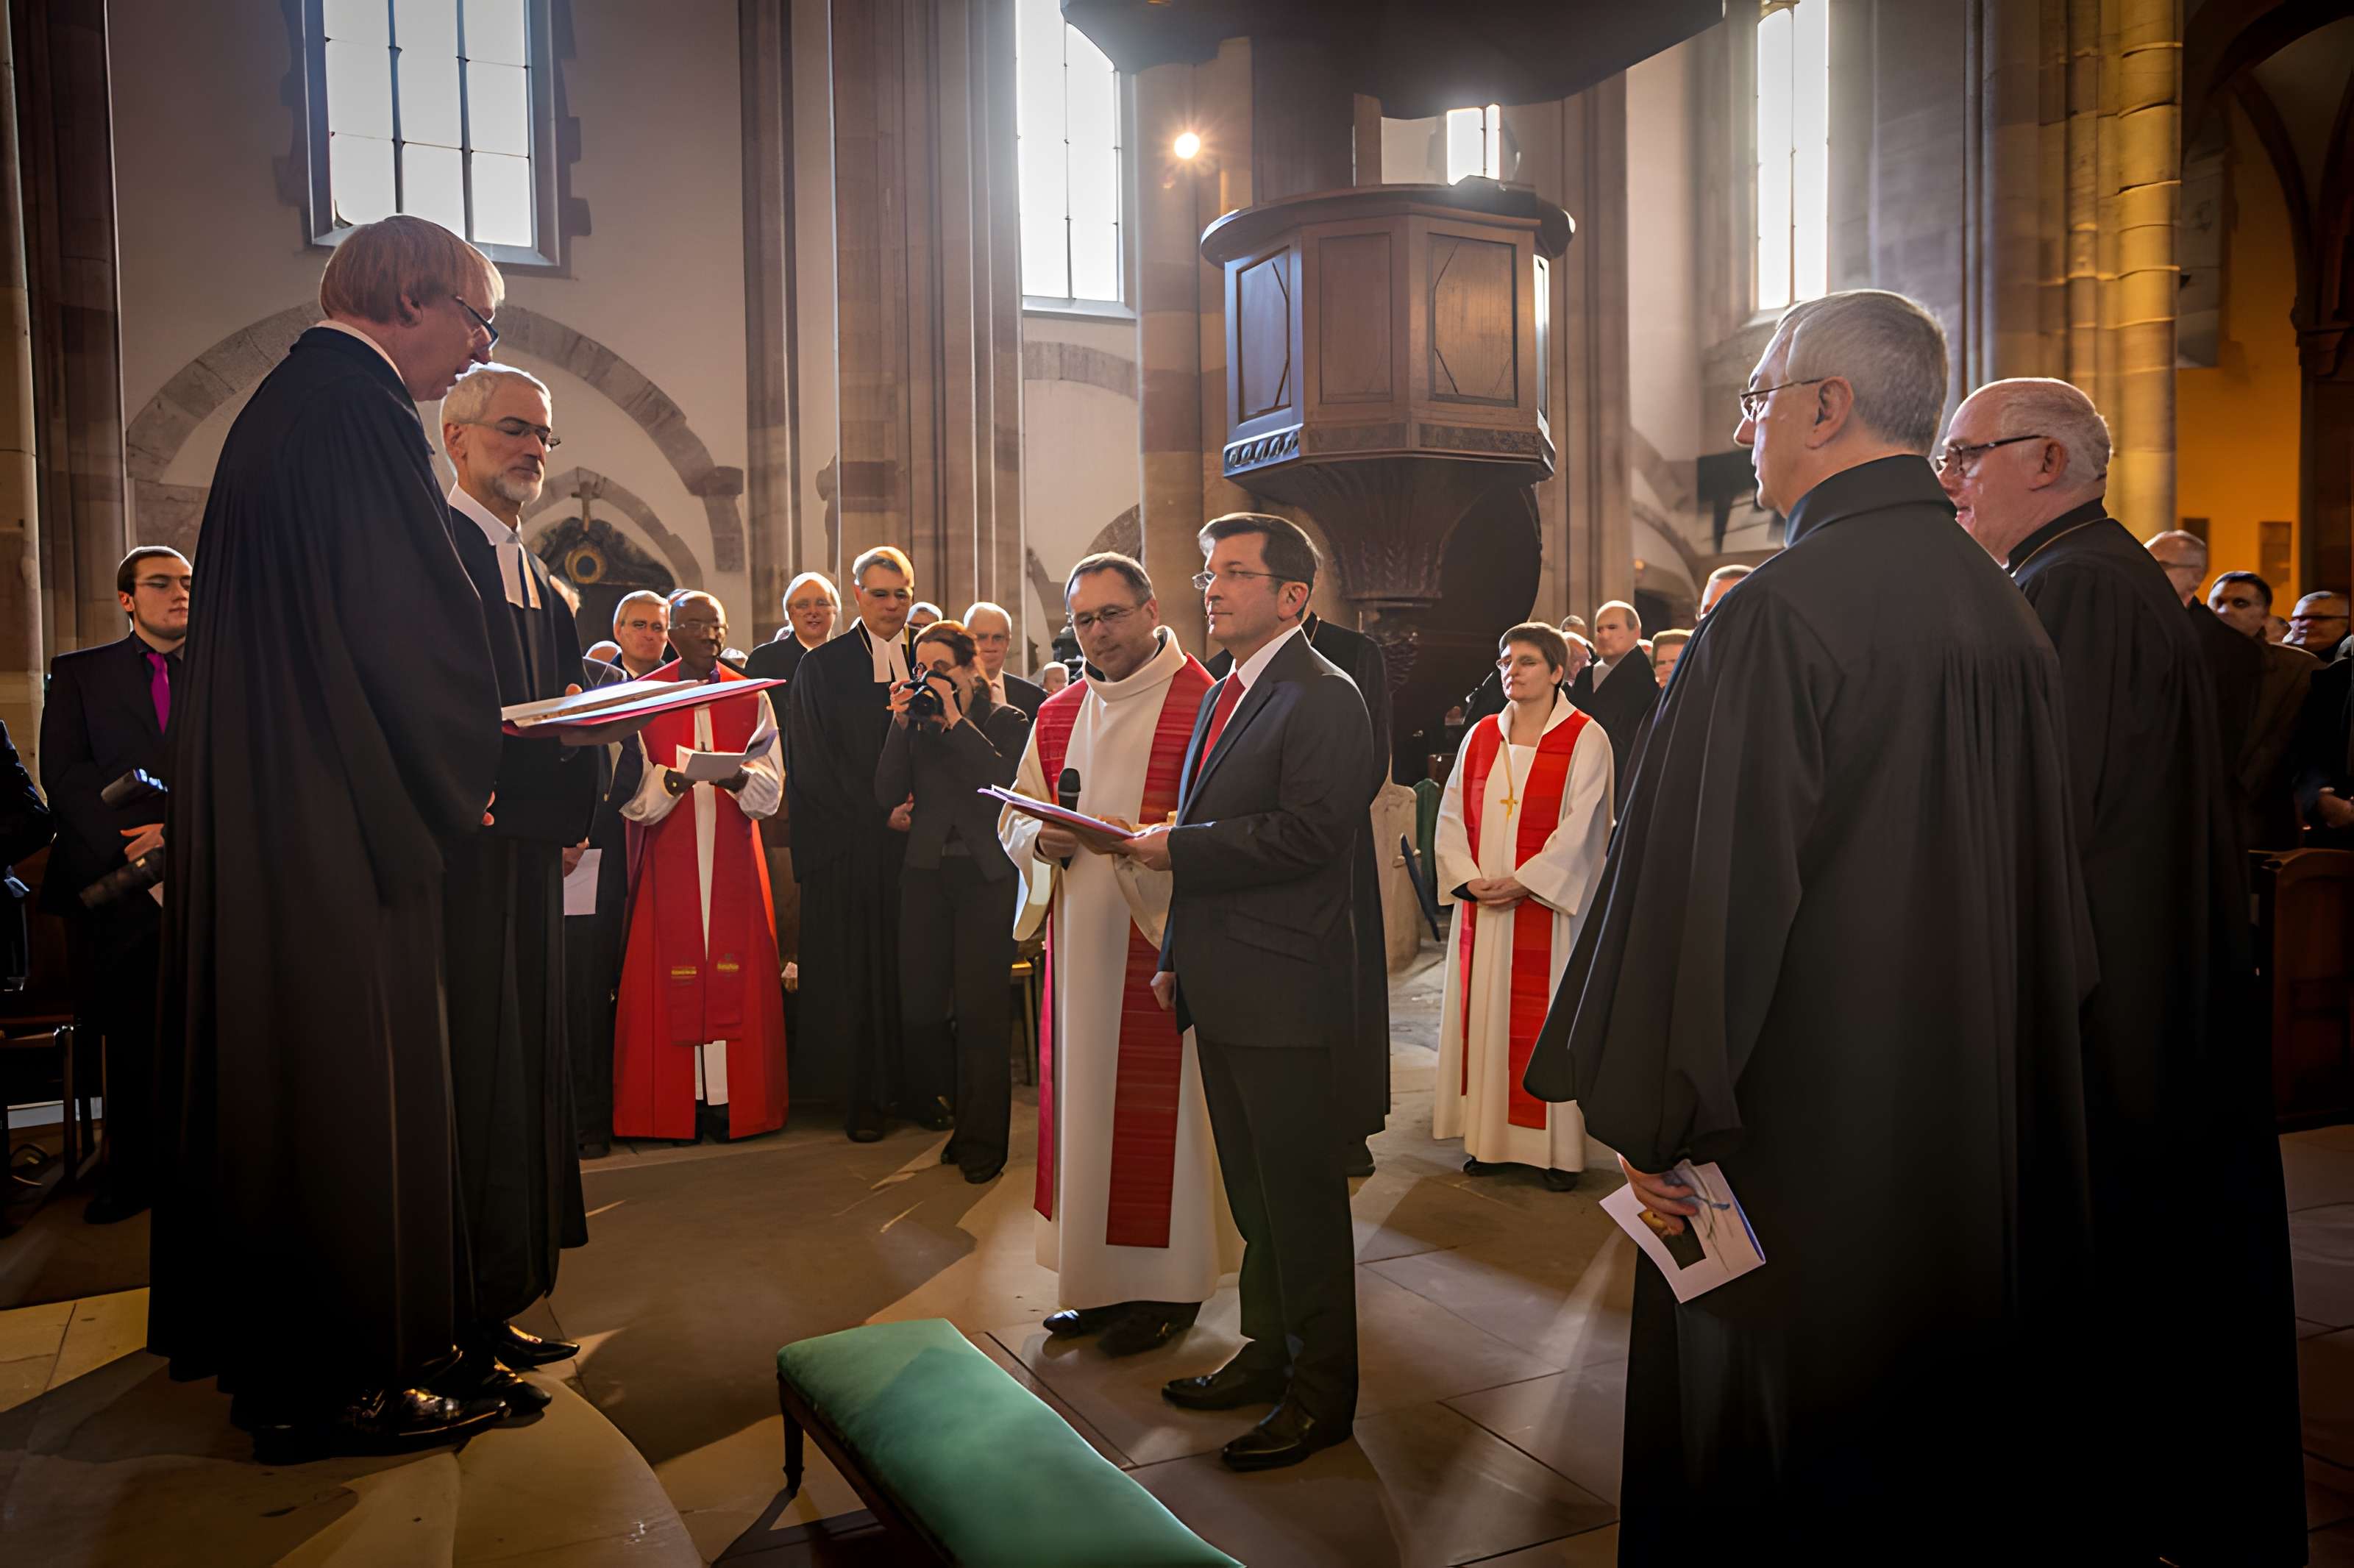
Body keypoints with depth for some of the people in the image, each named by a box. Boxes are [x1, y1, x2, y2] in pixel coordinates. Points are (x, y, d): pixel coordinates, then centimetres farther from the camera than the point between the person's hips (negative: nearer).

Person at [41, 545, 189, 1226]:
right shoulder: (78, 674, 11)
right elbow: (63, 775, 0)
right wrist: (131, 843, -13)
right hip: (112, 883, 1)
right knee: (127, 1040, 7)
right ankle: (131, 1174, 20)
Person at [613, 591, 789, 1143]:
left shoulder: (751, 698, 10)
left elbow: (772, 784, 3)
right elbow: (631, 790, -1)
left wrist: (738, 778, -18)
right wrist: (671, 782, -20)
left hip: (733, 854, 1)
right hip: (667, 855, -1)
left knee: (734, 968, -3)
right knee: (672, 970, -3)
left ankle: (734, 1099, 2)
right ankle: (678, 1103, 3)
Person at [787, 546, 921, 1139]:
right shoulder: (823, 666, 1)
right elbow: (819, 764, -4)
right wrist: (881, 814, -10)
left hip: (917, 838, 3)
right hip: (851, 843, -3)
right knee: (857, 968, 0)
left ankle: (915, 1085, 12)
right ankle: (863, 1096, 9)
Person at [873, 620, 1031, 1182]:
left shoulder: (1006, 721, 1)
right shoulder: (916, 724, 10)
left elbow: (1007, 782, -17)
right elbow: (887, 794, 0)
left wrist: (955, 720, -14)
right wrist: (902, 723, -7)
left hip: (986, 876, -4)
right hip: (927, 875, 4)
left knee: (980, 1013, -2)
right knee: (919, 1009, 4)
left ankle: (983, 1140, 13)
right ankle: (964, 1109, 26)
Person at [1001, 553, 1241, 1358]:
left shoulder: (1206, 705, -8)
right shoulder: (1058, 717, 14)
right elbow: (1013, 820, 17)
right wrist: (1044, 841, -5)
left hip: (1164, 936, -6)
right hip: (1079, 940, 7)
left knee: (1158, 1104, 0)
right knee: (1083, 1101, 11)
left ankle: (1169, 1284, 16)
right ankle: (1102, 1280, 26)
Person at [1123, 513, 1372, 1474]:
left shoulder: (1323, 699, -12)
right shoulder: (1224, 696, 17)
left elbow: (1306, 834, -23)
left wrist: (1174, 847, -17)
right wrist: (1176, 956, 16)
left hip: (1285, 994, -9)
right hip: (1225, 991, 9)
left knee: (1301, 1195, 3)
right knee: (1253, 1190, 19)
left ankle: (1322, 1392, 18)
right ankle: (1271, 1352, 35)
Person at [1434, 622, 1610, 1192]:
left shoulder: (1585, 739, -3)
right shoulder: (1480, 737, 10)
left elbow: (1580, 826, -11)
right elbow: (1451, 817, 7)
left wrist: (1522, 883, -17)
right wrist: (1467, 879, -8)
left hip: (1548, 906, -4)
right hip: (1483, 904, 5)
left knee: (1546, 1017, 0)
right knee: (1483, 1012, 6)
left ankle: (1557, 1146, 9)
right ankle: (1488, 1136, 16)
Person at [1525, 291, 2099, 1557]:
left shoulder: (1781, 612, -20)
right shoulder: (2003, 610, 6)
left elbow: (1715, 885, -21)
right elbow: (2044, 884, 13)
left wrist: (1650, 1118, -12)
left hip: (1809, 1122, -8)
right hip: (1989, 1147, 8)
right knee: (1963, 1426, 23)